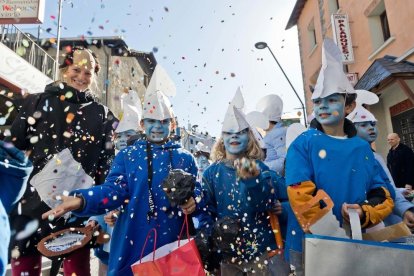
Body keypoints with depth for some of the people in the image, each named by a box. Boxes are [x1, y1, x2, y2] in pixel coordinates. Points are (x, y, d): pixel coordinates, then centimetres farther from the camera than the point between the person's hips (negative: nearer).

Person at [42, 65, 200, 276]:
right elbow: (114, 190, -8)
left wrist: (194, 202, -15)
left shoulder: (185, 158, 5)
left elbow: (197, 193, 8)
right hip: (133, 241, 0)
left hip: (173, 242, 1)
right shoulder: (126, 155, 3)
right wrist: (81, 200, -25)